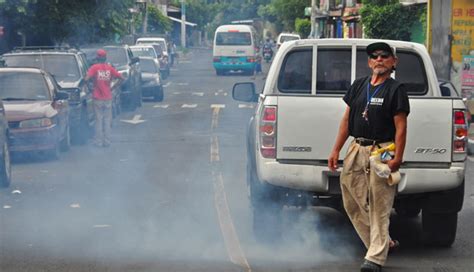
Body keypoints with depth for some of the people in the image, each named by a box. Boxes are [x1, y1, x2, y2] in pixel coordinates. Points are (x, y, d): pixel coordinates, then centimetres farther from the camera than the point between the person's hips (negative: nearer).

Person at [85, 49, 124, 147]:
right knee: (107, 120, 9)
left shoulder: (94, 67, -7)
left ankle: (98, 141, 4)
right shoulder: (110, 68, 2)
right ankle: (107, 141, 9)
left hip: (98, 98, -2)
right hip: (108, 98, 2)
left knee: (99, 120, 4)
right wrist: (112, 87, 8)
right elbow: (121, 78, 1)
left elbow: (87, 79, -20)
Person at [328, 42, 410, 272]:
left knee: (379, 207, -6)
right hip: (356, 149, 6)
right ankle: (383, 243, 22)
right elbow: (346, 120, 17)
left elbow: (400, 127, -8)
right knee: (352, 204, 8)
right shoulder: (358, 85, 14)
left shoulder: (396, 90, -2)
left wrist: (397, 158, -17)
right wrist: (336, 150, 11)